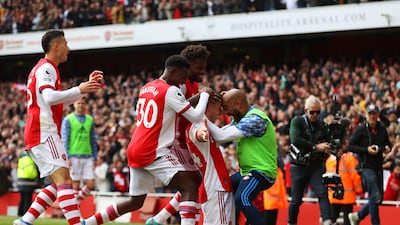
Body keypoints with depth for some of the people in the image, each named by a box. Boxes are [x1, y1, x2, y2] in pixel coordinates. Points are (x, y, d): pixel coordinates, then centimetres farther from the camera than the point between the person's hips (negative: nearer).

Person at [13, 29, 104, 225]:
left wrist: (87, 86, 25)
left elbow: (60, 101, 31)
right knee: (63, 180, -20)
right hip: (44, 133, -10)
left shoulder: (43, 68, 25)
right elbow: (49, 97, -25)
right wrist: (80, 89, -23)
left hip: (36, 134, 10)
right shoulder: (46, 68, -8)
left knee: (59, 183, 11)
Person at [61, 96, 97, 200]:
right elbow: (64, 140, -4)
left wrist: (94, 158, 13)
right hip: (74, 156, -4)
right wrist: (66, 158, -12)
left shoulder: (90, 120, 13)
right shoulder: (68, 120, 1)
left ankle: (77, 199, 17)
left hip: (87, 156, 4)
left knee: (91, 184, -3)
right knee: (75, 185, -3)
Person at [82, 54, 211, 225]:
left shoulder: (147, 88, 17)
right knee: (190, 188, -11)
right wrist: (204, 94, 5)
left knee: (136, 202, 19)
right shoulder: (171, 91, -9)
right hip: (154, 152, -9)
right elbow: (196, 116, -11)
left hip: (136, 150, 9)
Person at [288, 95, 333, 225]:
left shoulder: (321, 125, 7)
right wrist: (316, 146, -28)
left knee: (323, 193, -16)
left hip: (316, 166, 2)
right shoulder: (297, 121, -6)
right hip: (299, 166, -2)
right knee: (296, 200, 4)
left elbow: (327, 143, 14)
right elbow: (295, 139, -23)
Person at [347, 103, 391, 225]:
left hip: (378, 167, 6)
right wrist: (366, 150, -18)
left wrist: (387, 148, -1)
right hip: (366, 166, -6)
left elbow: (387, 143, 23)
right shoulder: (361, 129, -6)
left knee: (379, 198, 9)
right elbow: (350, 146, -8)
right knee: (375, 196, -10)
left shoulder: (382, 129, 8)